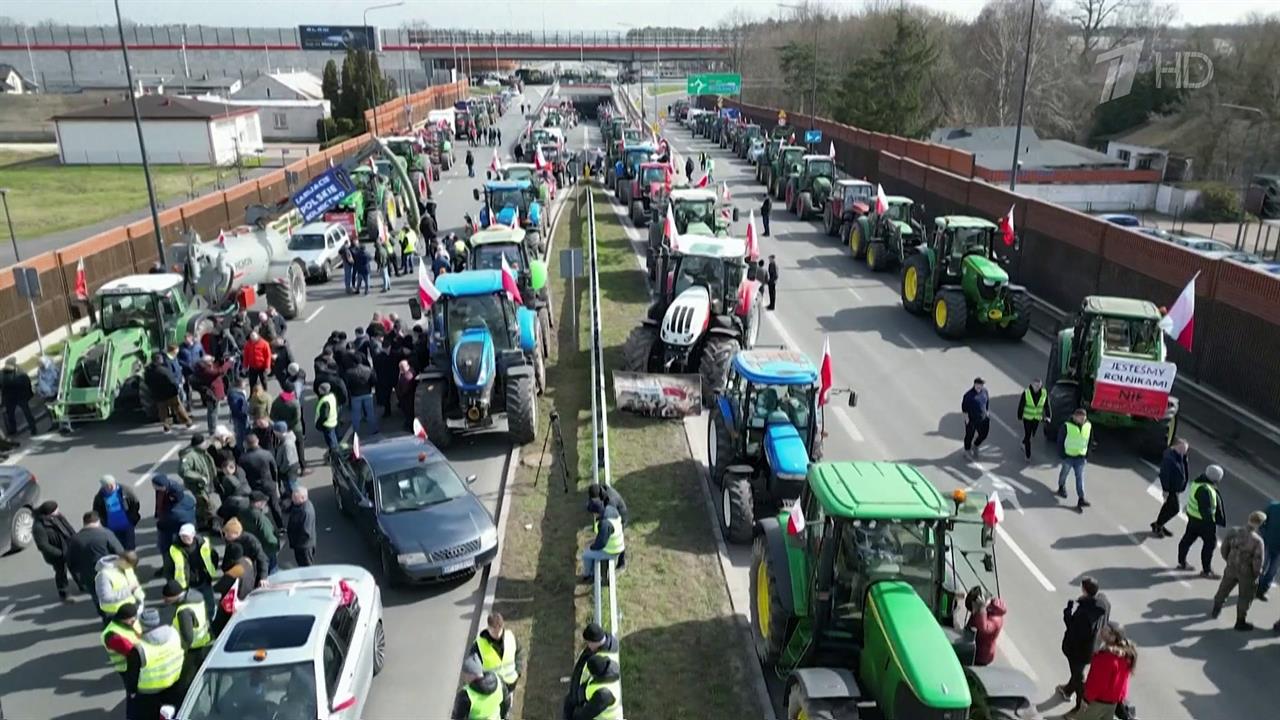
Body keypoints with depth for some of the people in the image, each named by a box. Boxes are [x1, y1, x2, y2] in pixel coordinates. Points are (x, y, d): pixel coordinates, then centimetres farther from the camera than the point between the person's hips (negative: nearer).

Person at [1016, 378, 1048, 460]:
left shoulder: (1044, 393, -13)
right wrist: (1019, 416, -2)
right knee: (1028, 435, -1)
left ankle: (1024, 444, 49)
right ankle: (1028, 455, 10)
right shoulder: (1026, 392, -21)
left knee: (1032, 435, 18)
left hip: (1037, 418, 3)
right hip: (1027, 417, -3)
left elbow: (1046, 405, 0)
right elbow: (1021, 405, -9)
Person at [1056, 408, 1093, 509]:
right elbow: (1060, 441, -9)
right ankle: (1061, 487, 44)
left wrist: (1087, 455, 8)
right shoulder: (1067, 426, -16)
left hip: (1080, 457, 2)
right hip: (1068, 456, -2)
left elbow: (1089, 442, 10)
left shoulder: (1089, 426, -2)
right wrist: (1062, 454, -12)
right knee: (1064, 473, 17)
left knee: (1080, 477, -2)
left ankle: (1081, 499, -3)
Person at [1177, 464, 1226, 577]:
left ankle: (1182, 562, 36)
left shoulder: (1200, 481, -2)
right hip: (1202, 520, -10)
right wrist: (1211, 524, -20)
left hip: (1192, 516, 10)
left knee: (1188, 538, 20)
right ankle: (1206, 570, 16)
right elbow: (1205, 510, -29)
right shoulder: (1205, 490, -33)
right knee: (1210, 542, 5)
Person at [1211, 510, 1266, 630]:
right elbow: (1258, 562, -22)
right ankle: (1240, 622, 31)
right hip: (1247, 573, -4)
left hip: (1231, 568, 4)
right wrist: (1257, 574, -3)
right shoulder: (1257, 541, -27)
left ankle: (1215, 611, 44)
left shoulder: (1233, 533, -13)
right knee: (1245, 597, 16)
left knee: (1224, 589, 25)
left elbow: (1224, 549, -1)